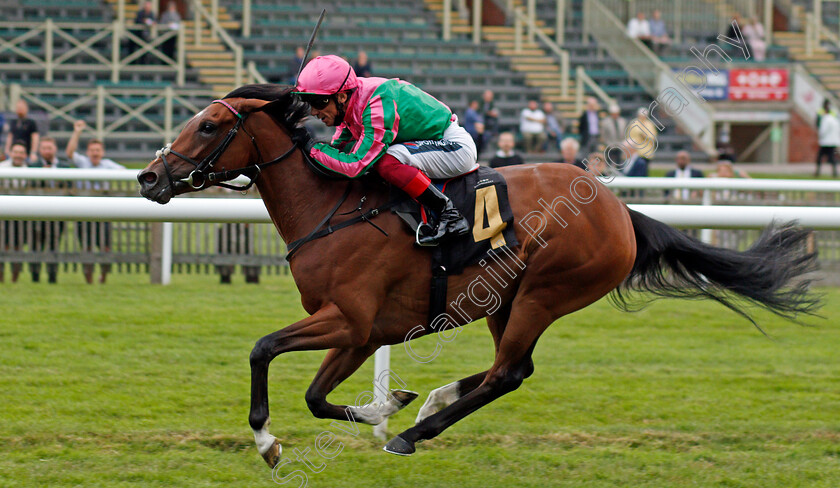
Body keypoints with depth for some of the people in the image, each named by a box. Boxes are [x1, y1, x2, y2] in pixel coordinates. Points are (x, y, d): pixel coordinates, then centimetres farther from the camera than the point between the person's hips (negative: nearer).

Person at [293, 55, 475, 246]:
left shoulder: (379, 107, -30)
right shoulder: (350, 105, -2)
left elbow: (355, 166, -33)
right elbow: (338, 149, 8)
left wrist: (310, 146, -25)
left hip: (456, 146, -10)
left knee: (386, 162, -29)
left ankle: (449, 214, -21)